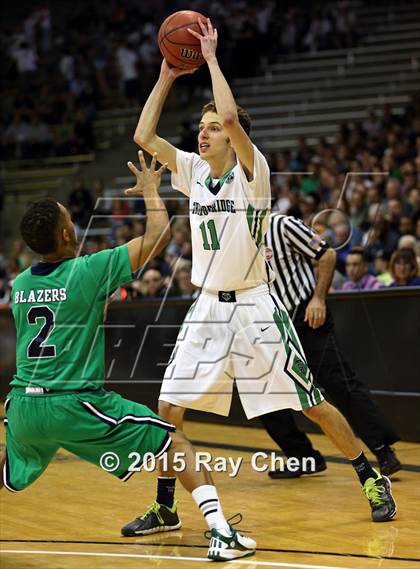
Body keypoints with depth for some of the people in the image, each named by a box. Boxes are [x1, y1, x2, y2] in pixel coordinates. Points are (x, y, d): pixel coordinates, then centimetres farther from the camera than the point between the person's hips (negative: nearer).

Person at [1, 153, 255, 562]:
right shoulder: (88, 271, -8)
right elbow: (159, 235, -5)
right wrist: (150, 190, 13)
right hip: (77, 405, -5)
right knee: (174, 443, 5)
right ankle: (221, 533, -5)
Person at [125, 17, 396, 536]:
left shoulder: (252, 172, -12)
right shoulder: (193, 171, 5)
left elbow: (231, 116, -29)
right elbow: (143, 137, 1)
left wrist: (211, 57, -20)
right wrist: (167, 76, 0)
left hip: (254, 307, -5)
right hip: (208, 307, 6)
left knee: (311, 403, -1)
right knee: (168, 406, 0)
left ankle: (372, 480, 16)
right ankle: (164, 508, 12)